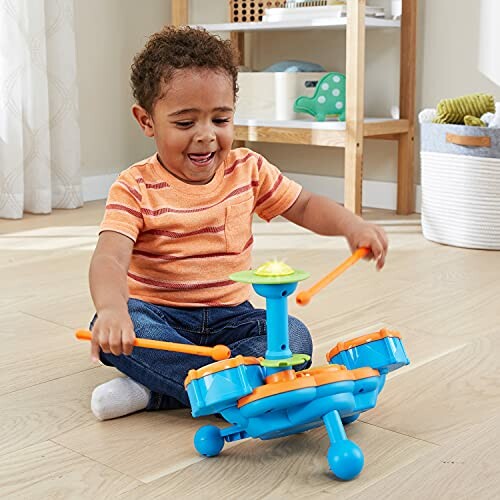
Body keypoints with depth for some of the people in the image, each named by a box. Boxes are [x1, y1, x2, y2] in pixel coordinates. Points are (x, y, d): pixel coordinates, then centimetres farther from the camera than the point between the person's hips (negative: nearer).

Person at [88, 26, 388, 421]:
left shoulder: (248, 170, 1)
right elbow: (109, 258, -24)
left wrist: (352, 225, -13)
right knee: (108, 331, -33)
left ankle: (153, 390, -25)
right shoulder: (136, 189, -11)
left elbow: (304, 206, 9)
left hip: (230, 316, 3)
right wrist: (111, 308, -48)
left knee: (294, 337, -24)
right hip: (156, 316, -3)